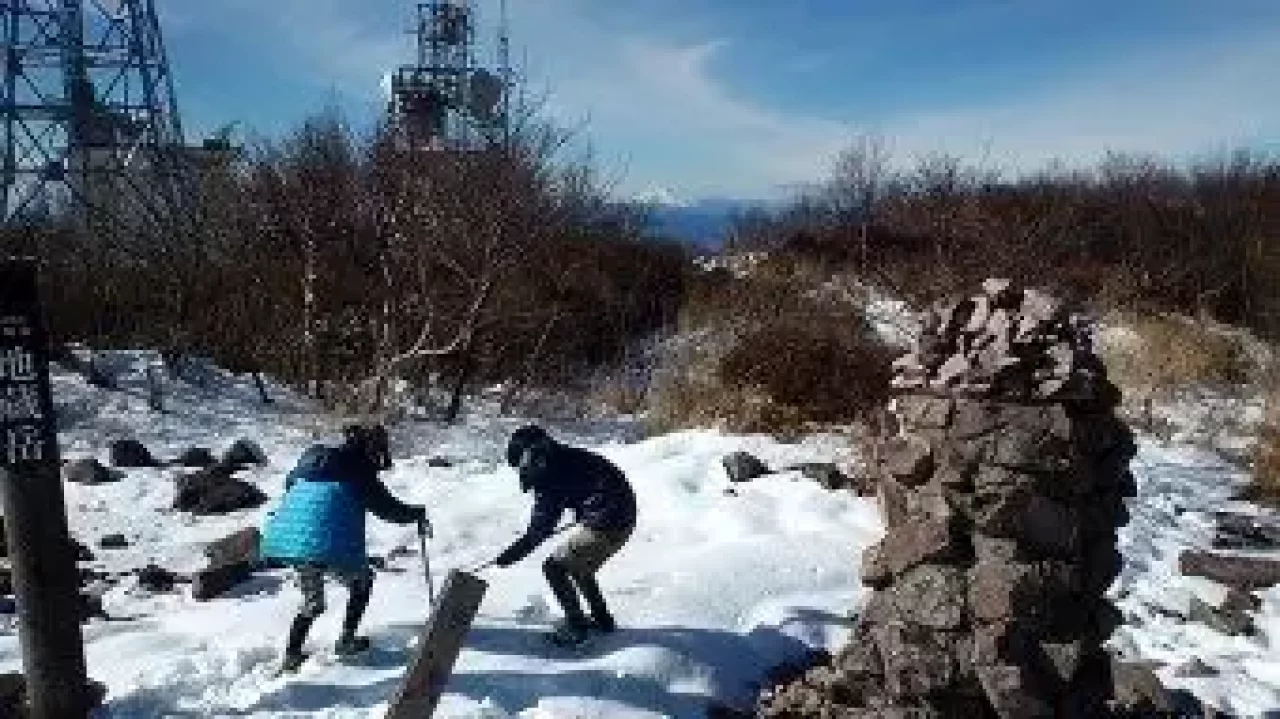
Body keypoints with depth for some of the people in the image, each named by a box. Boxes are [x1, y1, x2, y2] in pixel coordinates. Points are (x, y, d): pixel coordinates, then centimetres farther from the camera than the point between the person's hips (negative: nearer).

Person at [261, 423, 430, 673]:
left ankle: (292, 655, 22)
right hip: (330, 545, -6)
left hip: (286, 538, 7)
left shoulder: (313, 457, 18)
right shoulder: (361, 473, 0)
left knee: (313, 603, 26)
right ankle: (346, 640, 21)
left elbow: (289, 483, 34)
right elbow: (389, 509, 3)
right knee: (362, 580, 21)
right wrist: (418, 514, 20)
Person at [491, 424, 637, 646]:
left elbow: (540, 528, -12)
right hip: (625, 519, 9)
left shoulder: (549, 471, -12)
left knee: (555, 567, 4)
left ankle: (576, 625, 9)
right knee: (579, 568, 27)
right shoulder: (568, 457, 12)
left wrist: (512, 555, -6)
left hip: (604, 523, -9)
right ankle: (603, 619, 36)